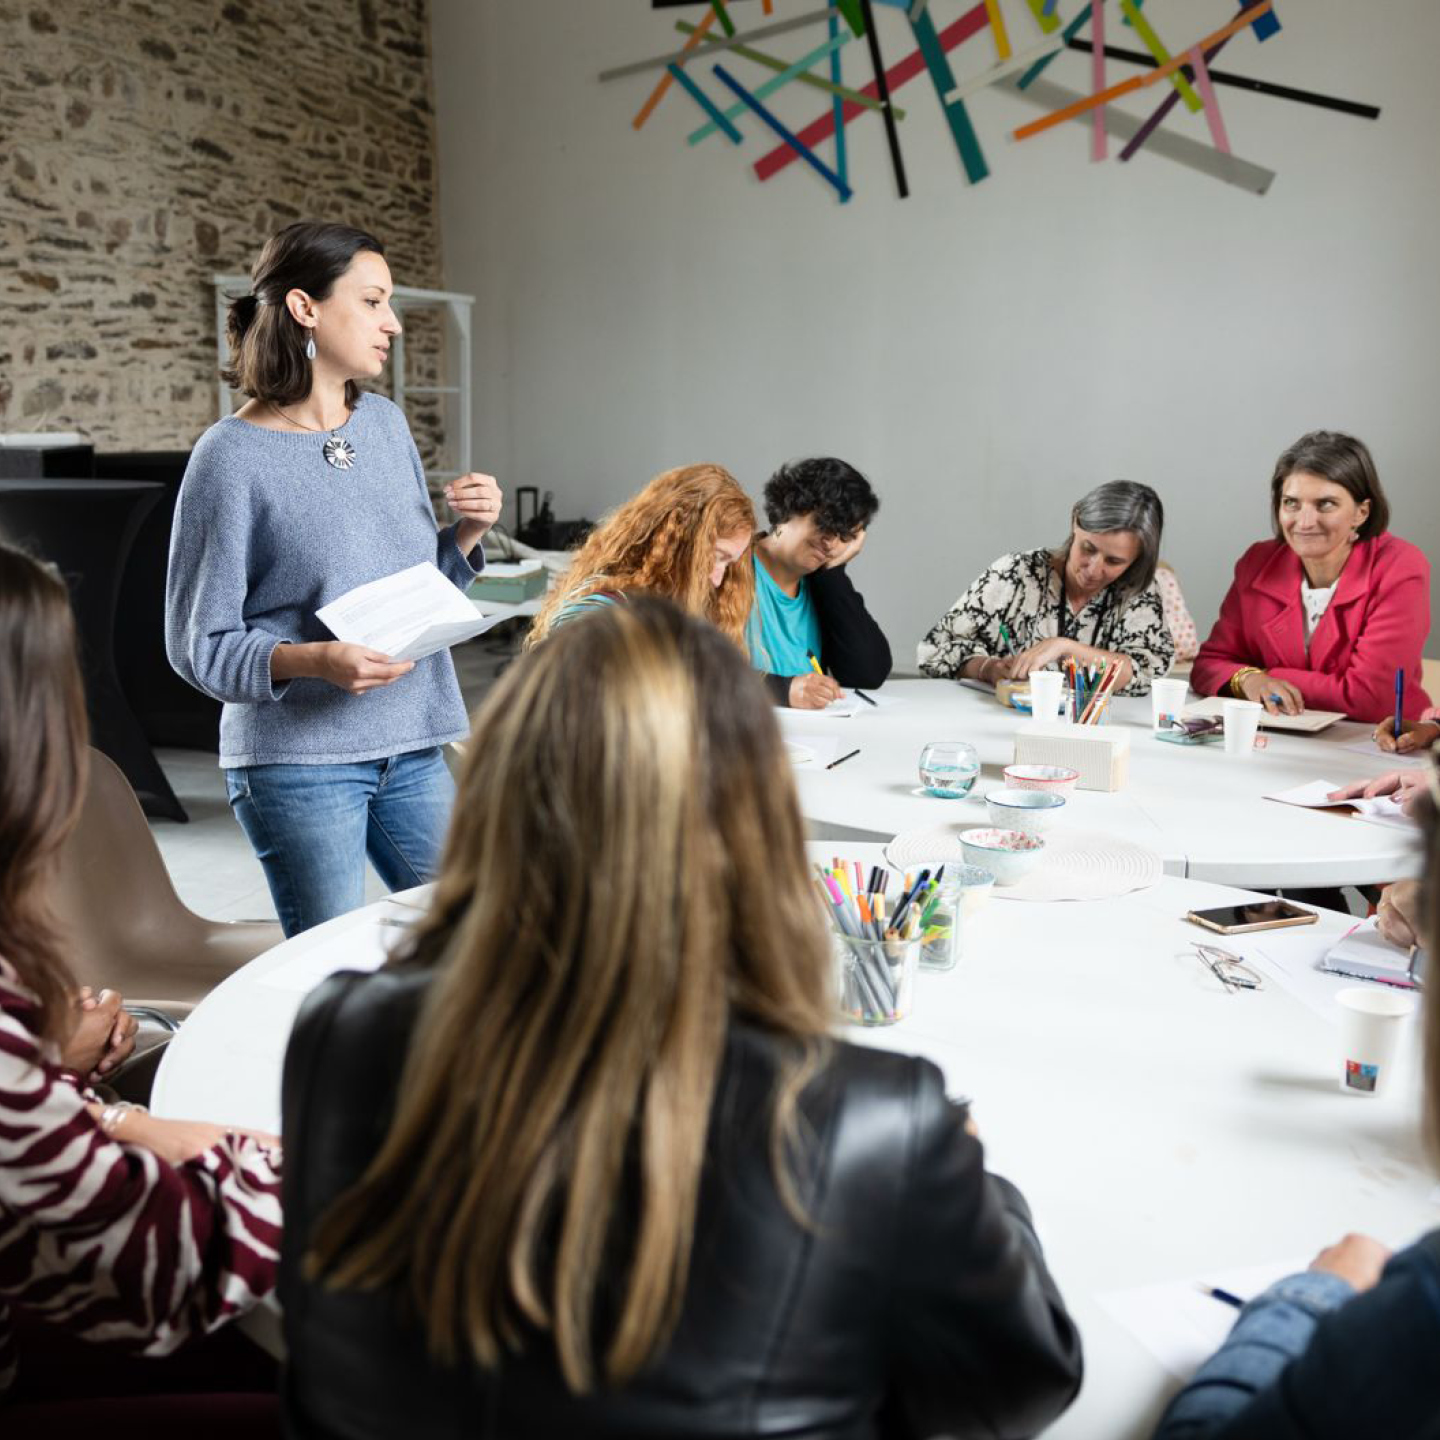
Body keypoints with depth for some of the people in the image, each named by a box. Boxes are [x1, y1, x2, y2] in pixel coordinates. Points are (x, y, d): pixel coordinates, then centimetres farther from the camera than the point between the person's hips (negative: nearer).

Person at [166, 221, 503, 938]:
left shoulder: (387, 423, 9)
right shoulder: (232, 456, -10)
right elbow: (198, 644, -9)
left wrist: (467, 532, -2)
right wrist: (315, 660, -24)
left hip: (413, 746, 6)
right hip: (298, 760, -6)